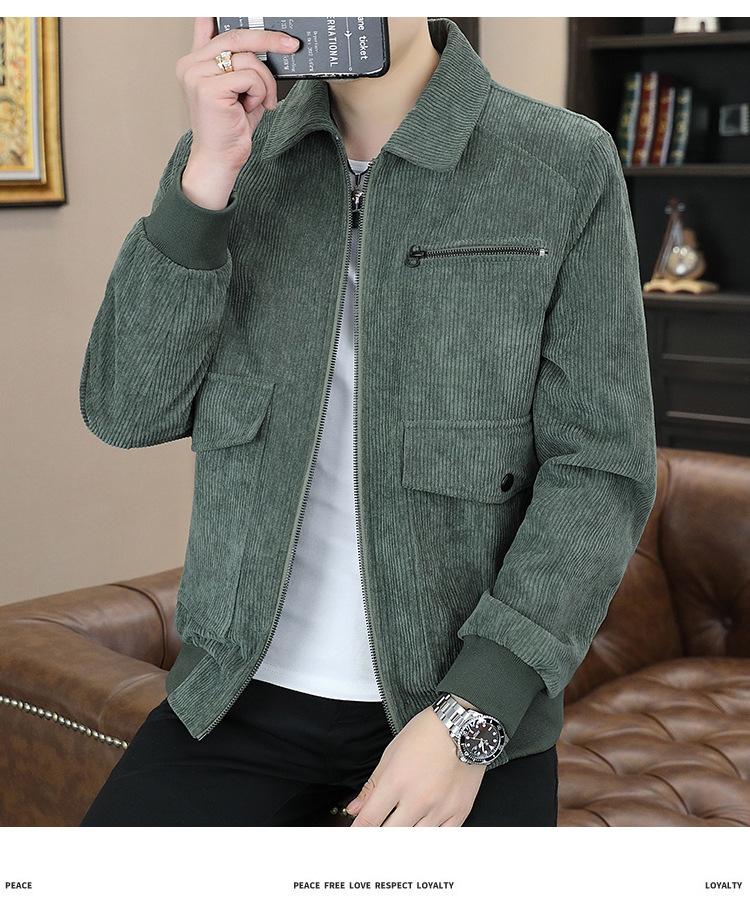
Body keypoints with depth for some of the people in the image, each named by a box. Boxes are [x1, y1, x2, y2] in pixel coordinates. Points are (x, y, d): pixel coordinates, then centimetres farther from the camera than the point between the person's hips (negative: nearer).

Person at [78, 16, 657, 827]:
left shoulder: (568, 167, -8)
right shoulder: (225, 159, 1)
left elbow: (601, 468, -10)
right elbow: (128, 412, -6)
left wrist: (471, 717, -17)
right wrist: (208, 176, -17)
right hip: (243, 690, 2)